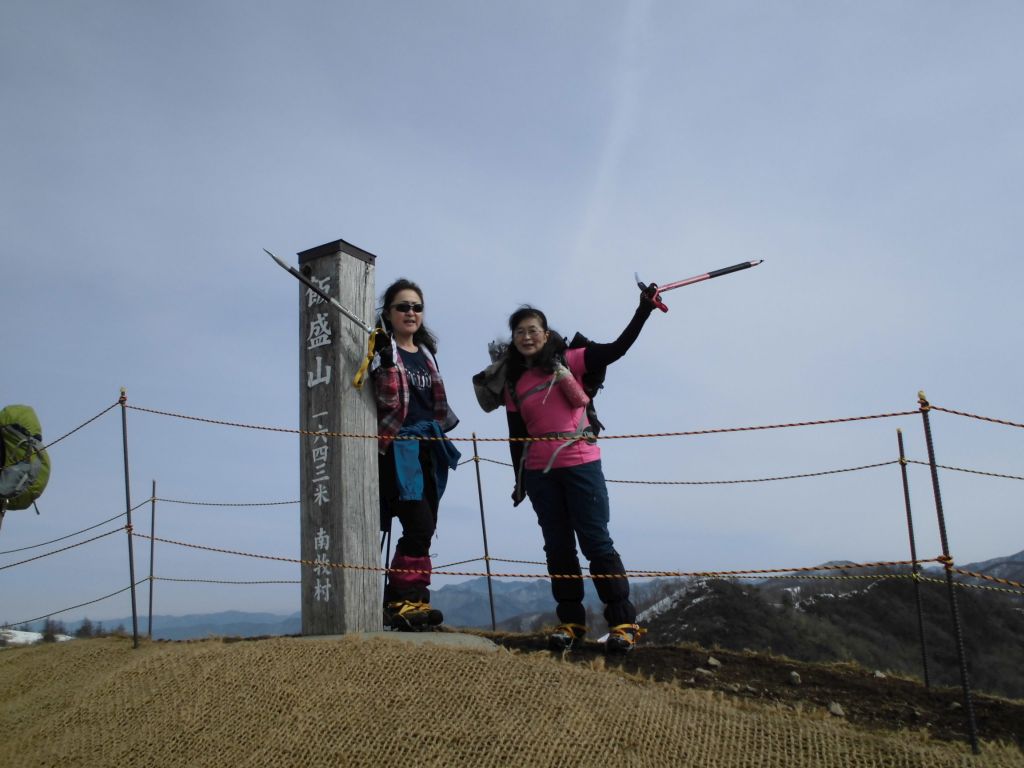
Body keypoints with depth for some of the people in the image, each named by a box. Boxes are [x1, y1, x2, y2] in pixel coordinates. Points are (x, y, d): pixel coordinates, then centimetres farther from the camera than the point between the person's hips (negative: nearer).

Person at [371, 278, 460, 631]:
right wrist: (386, 360, -27)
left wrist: (440, 432, 23)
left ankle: (400, 603, 9)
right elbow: (387, 400, -15)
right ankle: (407, 599, -10)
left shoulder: (426, 352, 19)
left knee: (424, 529, 4)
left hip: (428, 449, 7)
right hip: (397, 448, -7)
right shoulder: (381, 349, -1)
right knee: (419, 525, -18)